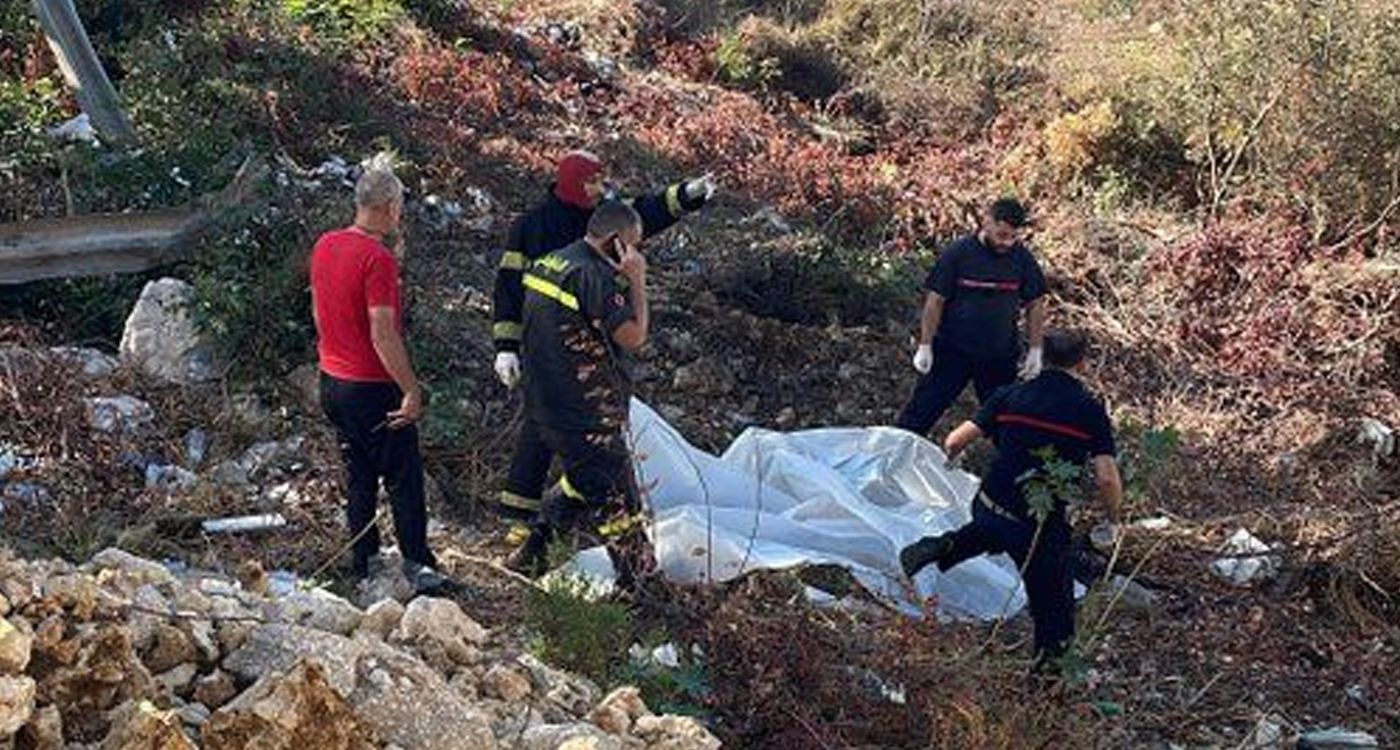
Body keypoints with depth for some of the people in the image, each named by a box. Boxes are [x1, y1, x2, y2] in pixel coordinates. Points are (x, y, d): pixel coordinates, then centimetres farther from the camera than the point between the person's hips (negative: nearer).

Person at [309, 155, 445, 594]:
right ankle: (417, 565, 6)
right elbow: (383, 334, -24)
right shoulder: (378, 258, -21)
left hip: (332, 381, 8)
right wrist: (411, 391, -20)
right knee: (404, 479, 2)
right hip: (372, 389, -8)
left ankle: (364, 560, 23)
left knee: (358, 475, 17)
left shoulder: (325, 246, 4)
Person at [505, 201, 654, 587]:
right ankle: (639, 580, 12)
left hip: (544, 406, 9)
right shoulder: (595, 276, -21)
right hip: (588, 414, -9)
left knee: (582, 480, 27)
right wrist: (637, 282, -12)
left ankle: (531, 550, 28)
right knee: (617, 499, 3)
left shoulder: (546, 263, 9)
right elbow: (634, 337, -19)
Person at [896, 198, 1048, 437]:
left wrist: (1035, 351, 5)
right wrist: (925, 346, -7)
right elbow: (935, 300, -7)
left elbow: (1035, 305, 7)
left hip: (1000, 355, 2)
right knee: (923, 409, 1)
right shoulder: (958, 253, -11)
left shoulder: (1022, 259, -3)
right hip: (953, 351, -2)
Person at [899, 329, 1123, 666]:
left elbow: (955, 442, 0)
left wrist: (949, 459, 24)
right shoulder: (1090, 411, -5)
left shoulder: (1011, 396, 2)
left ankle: (944, 548, 18)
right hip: (1040, 525, -4)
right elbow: (1107, 478, -10)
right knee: (1055, 612, 14)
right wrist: (1114, 519, 9)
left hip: (987, 507, 4)